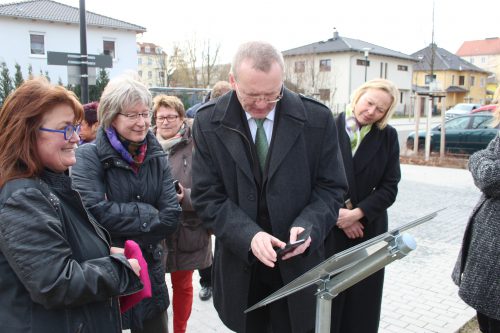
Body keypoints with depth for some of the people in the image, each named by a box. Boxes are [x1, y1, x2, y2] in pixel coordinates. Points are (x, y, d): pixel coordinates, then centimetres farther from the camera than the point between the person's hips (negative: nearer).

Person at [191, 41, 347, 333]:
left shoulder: (317, 119, -8)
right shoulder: (209, 123, -7)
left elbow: (331, 188, -2)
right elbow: (207, 196, -8)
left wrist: (308, 226, -21)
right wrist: (248, 235, -23)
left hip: (298, 264, 0)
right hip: (239, 263, 1)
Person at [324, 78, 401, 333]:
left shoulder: (388, 136, 1)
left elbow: (389, 187, -2)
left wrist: (357, 213, -13)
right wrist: (335, 212, -11)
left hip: (369, 229, 2)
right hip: (327, 228, -1)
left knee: (363, 300, 10)